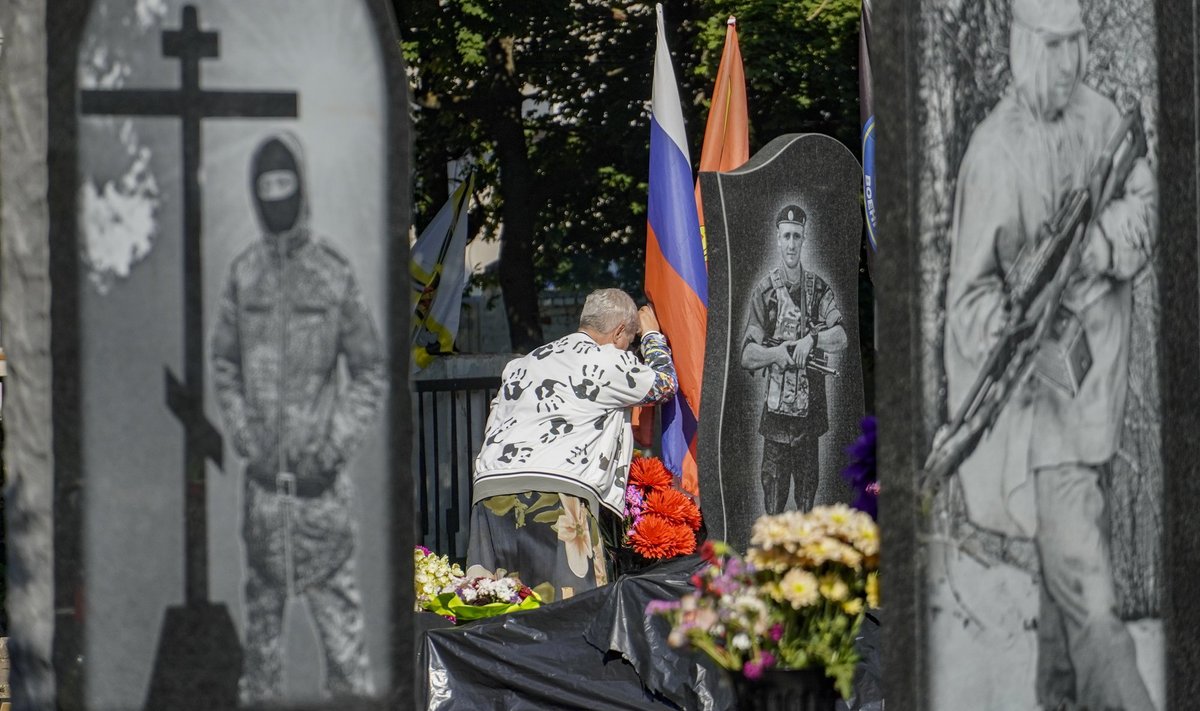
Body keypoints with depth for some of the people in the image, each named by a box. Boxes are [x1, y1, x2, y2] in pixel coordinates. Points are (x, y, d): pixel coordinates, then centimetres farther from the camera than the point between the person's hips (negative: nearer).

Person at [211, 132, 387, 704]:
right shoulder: (243, 274, 5)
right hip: (263, 474, 3)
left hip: (320, 477, -3)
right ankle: (257, 699, 19)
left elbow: (372, 372, 1)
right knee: (261, 609, 10)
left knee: (338, 606, -4)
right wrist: (240, 429, 1)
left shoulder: (334, 275, -4)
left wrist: (340, 439, -9)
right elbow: (223, 364, 14)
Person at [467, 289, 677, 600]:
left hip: (488, 487, 6)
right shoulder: (610, 362, 7)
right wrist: (652, 334, 39)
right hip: (556, 492, -6)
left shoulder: (522, 364, 26)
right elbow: (664, 383, 23)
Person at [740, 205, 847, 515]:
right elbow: (747, 355, -3)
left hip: (811, 406, 2)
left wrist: (811, 340, -25)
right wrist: (775, 353, -22)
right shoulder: (764, 291, 0)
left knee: (808, 483, 8)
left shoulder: (819, 289, 6)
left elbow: (841, 337, -7)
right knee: (774, 487, -3)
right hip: (776, 407, -2)